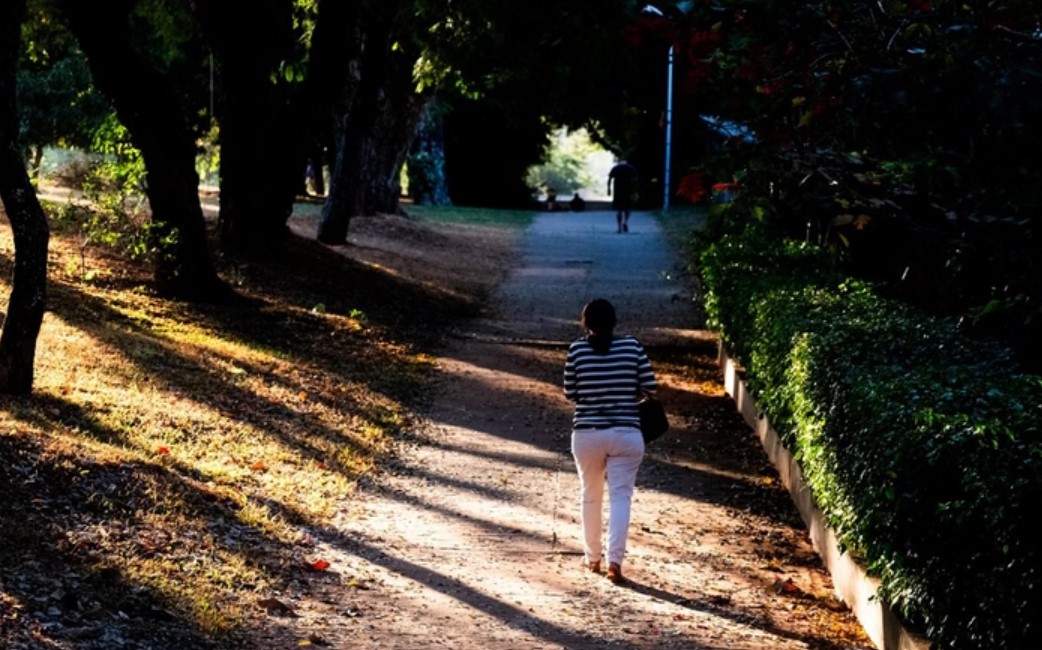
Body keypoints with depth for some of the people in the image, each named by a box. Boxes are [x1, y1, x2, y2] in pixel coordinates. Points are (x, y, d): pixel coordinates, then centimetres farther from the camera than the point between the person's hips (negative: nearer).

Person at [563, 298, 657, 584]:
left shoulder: (577, 349, -4)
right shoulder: (632, 346, -3)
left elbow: (569, 393, 2)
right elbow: (650, 387, 0)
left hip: (587, 434, 1)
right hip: (626, 434, -1)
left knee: (590, 496, 16)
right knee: (620, 496, 0)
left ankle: (592, 557, 27)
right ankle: (615, 560, -12)